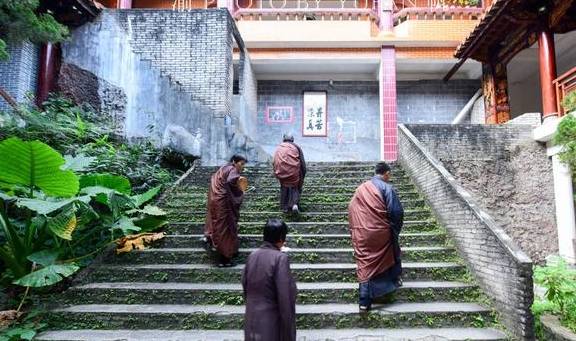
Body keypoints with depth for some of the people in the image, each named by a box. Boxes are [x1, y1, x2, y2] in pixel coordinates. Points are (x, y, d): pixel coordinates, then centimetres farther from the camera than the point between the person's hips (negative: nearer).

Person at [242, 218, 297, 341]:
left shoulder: (252, 256, -2)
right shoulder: (280, 258, -19)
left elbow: (245, 287, 7)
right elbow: (285, 296, -20)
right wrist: (288, 331, -12)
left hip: (252, 321, 6)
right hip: (273, 324, -6)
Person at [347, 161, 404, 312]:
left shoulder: (361, 188, 8)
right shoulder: (387, 188, -8)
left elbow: (351, 209, 10)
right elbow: (396, 212, -13)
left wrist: (355, 230, 15)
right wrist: (395, 230, 2)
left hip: (361, 234, 4)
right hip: (381, 233, -3)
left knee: (365, 264, 6)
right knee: (392, 253, 26)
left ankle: (365, 302, 4)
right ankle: (395, 279, 47)